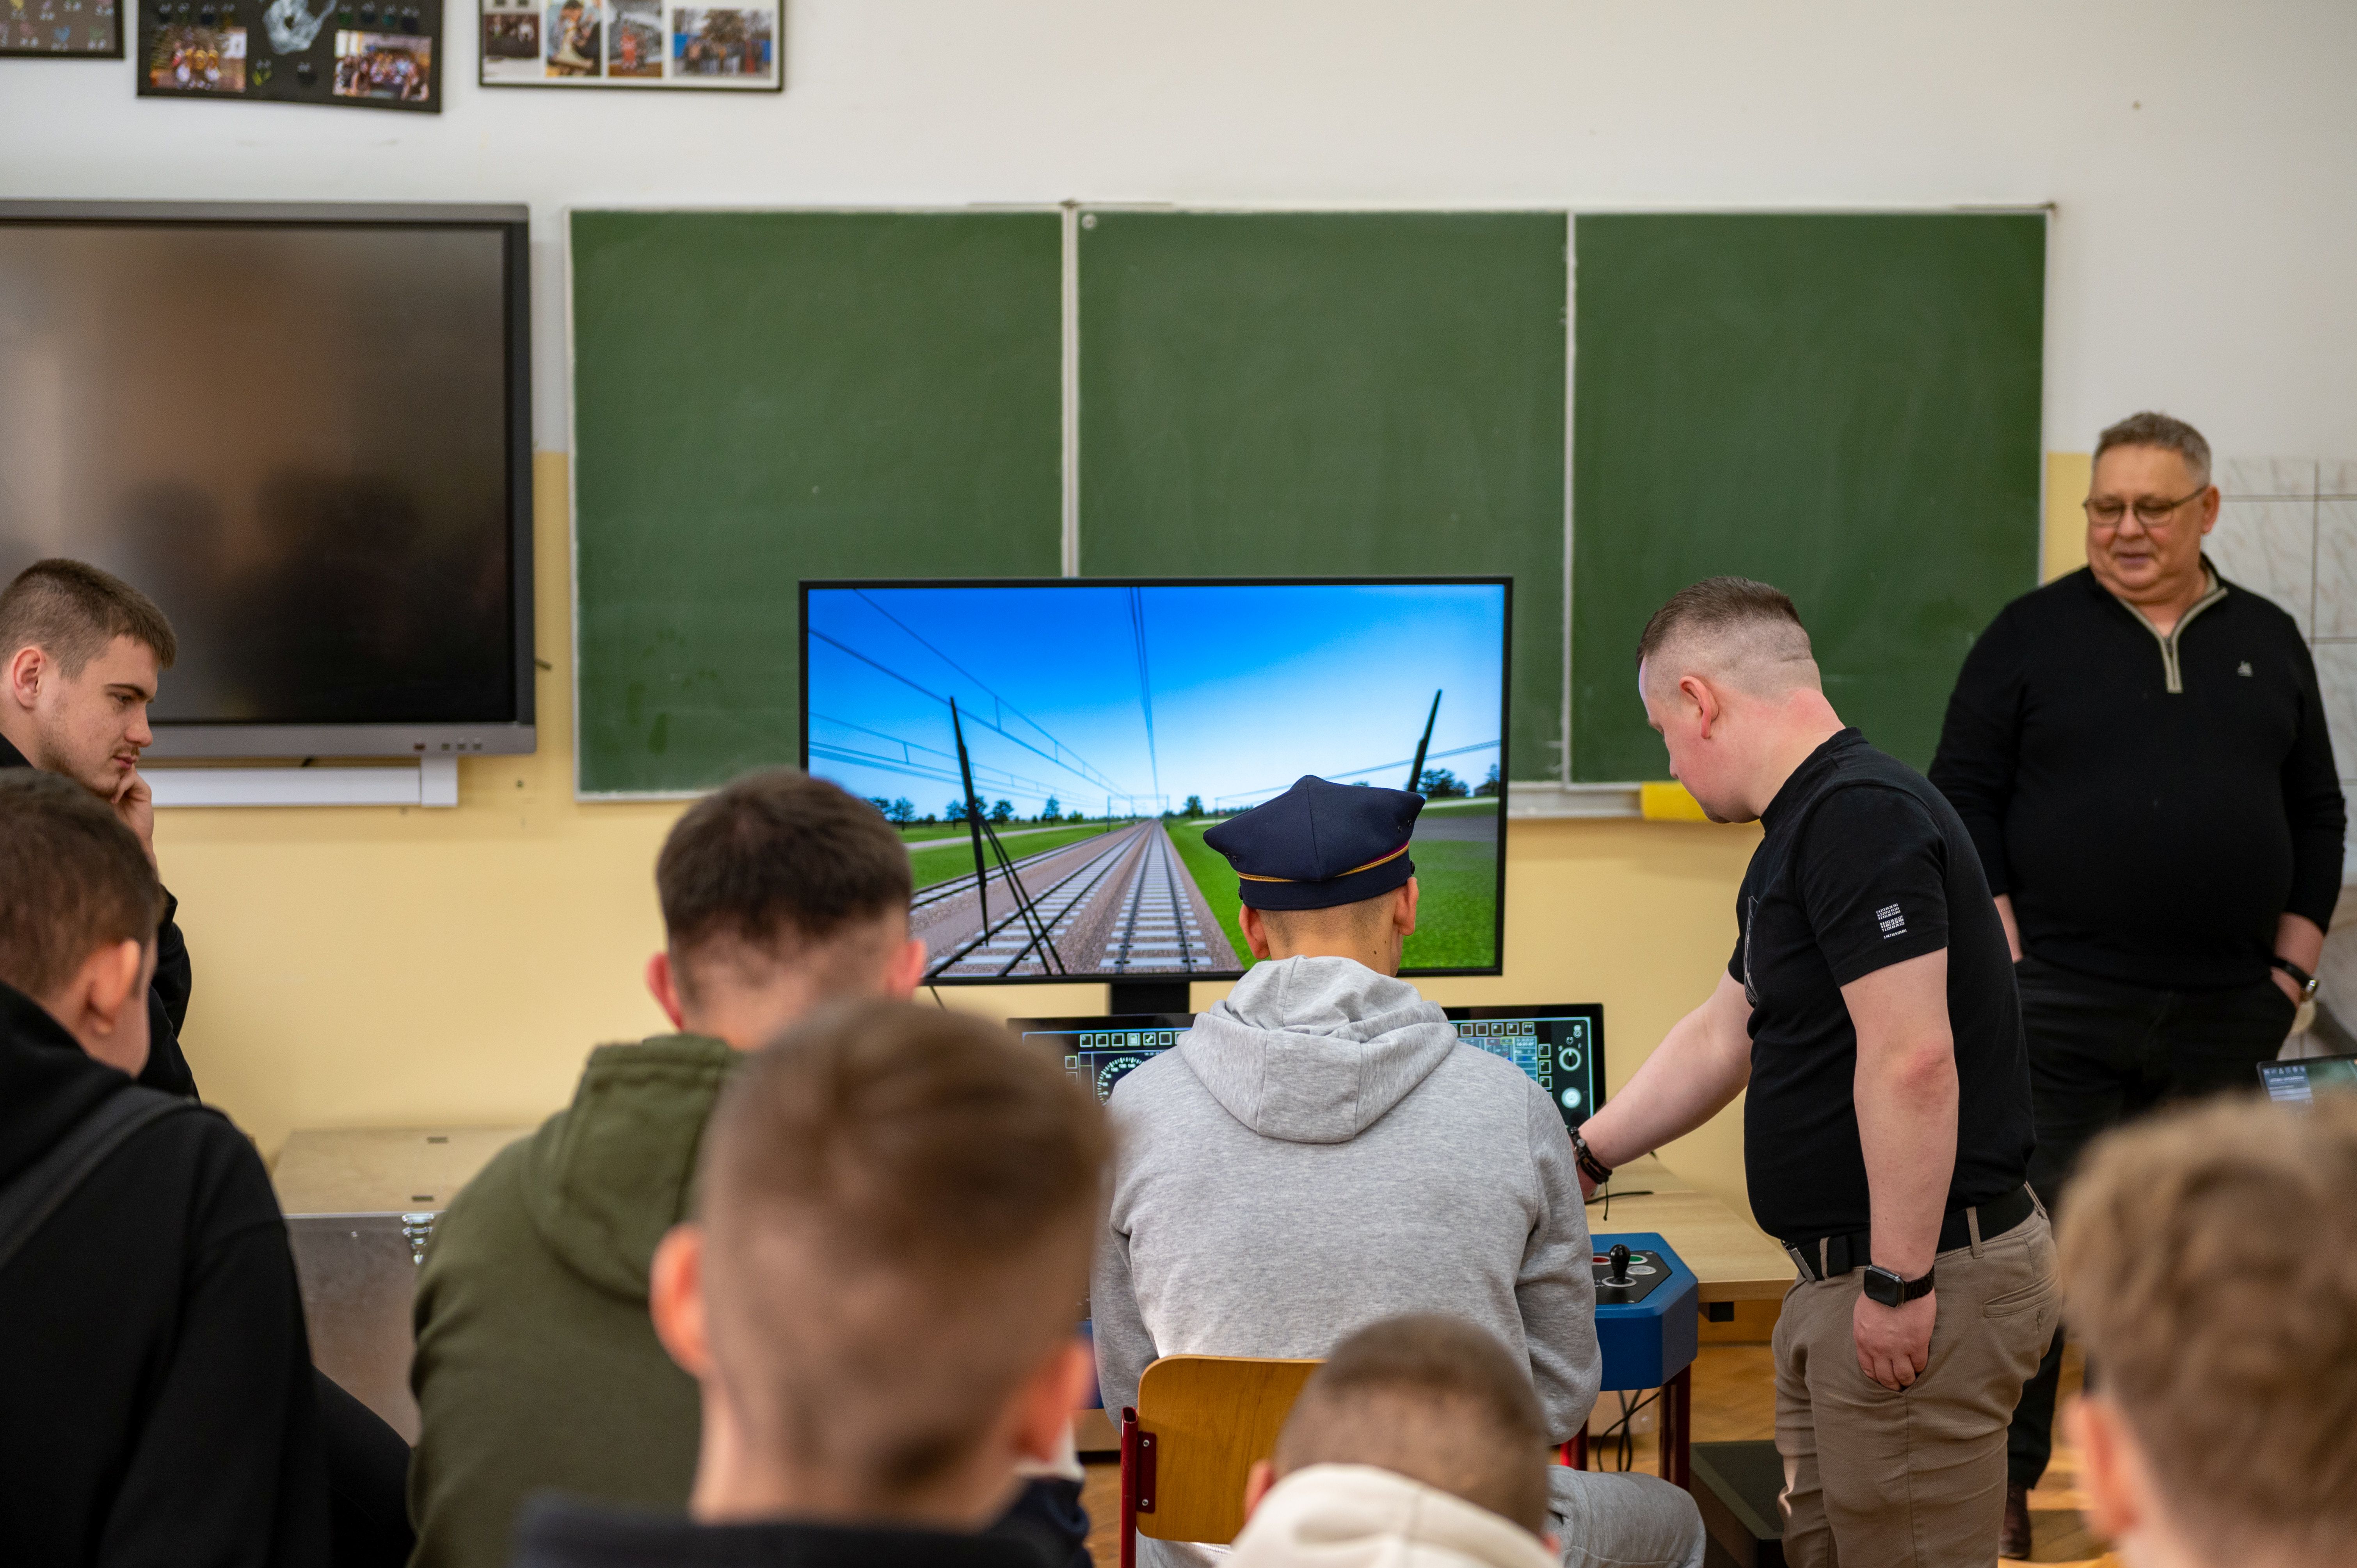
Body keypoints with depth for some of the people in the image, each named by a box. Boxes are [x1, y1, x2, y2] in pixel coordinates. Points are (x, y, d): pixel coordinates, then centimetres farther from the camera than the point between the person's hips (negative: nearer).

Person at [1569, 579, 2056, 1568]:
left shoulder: (1861, 818, -19)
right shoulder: (1807, 826, 15)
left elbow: (1912, 1059, -26)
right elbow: (1720, 1038, 25)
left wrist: (1900, 1283, -24)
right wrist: (1584, 1156, 27)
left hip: (1921, 1282, -11)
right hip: (1843, 1273, 11)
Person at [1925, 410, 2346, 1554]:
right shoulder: (2033, 634, 2)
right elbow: (1963, 802, -1)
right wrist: (2006, 960, -8)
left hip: (2222, 1021, 3)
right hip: (2061, 1013, -3)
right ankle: (2001, 1480, 9)